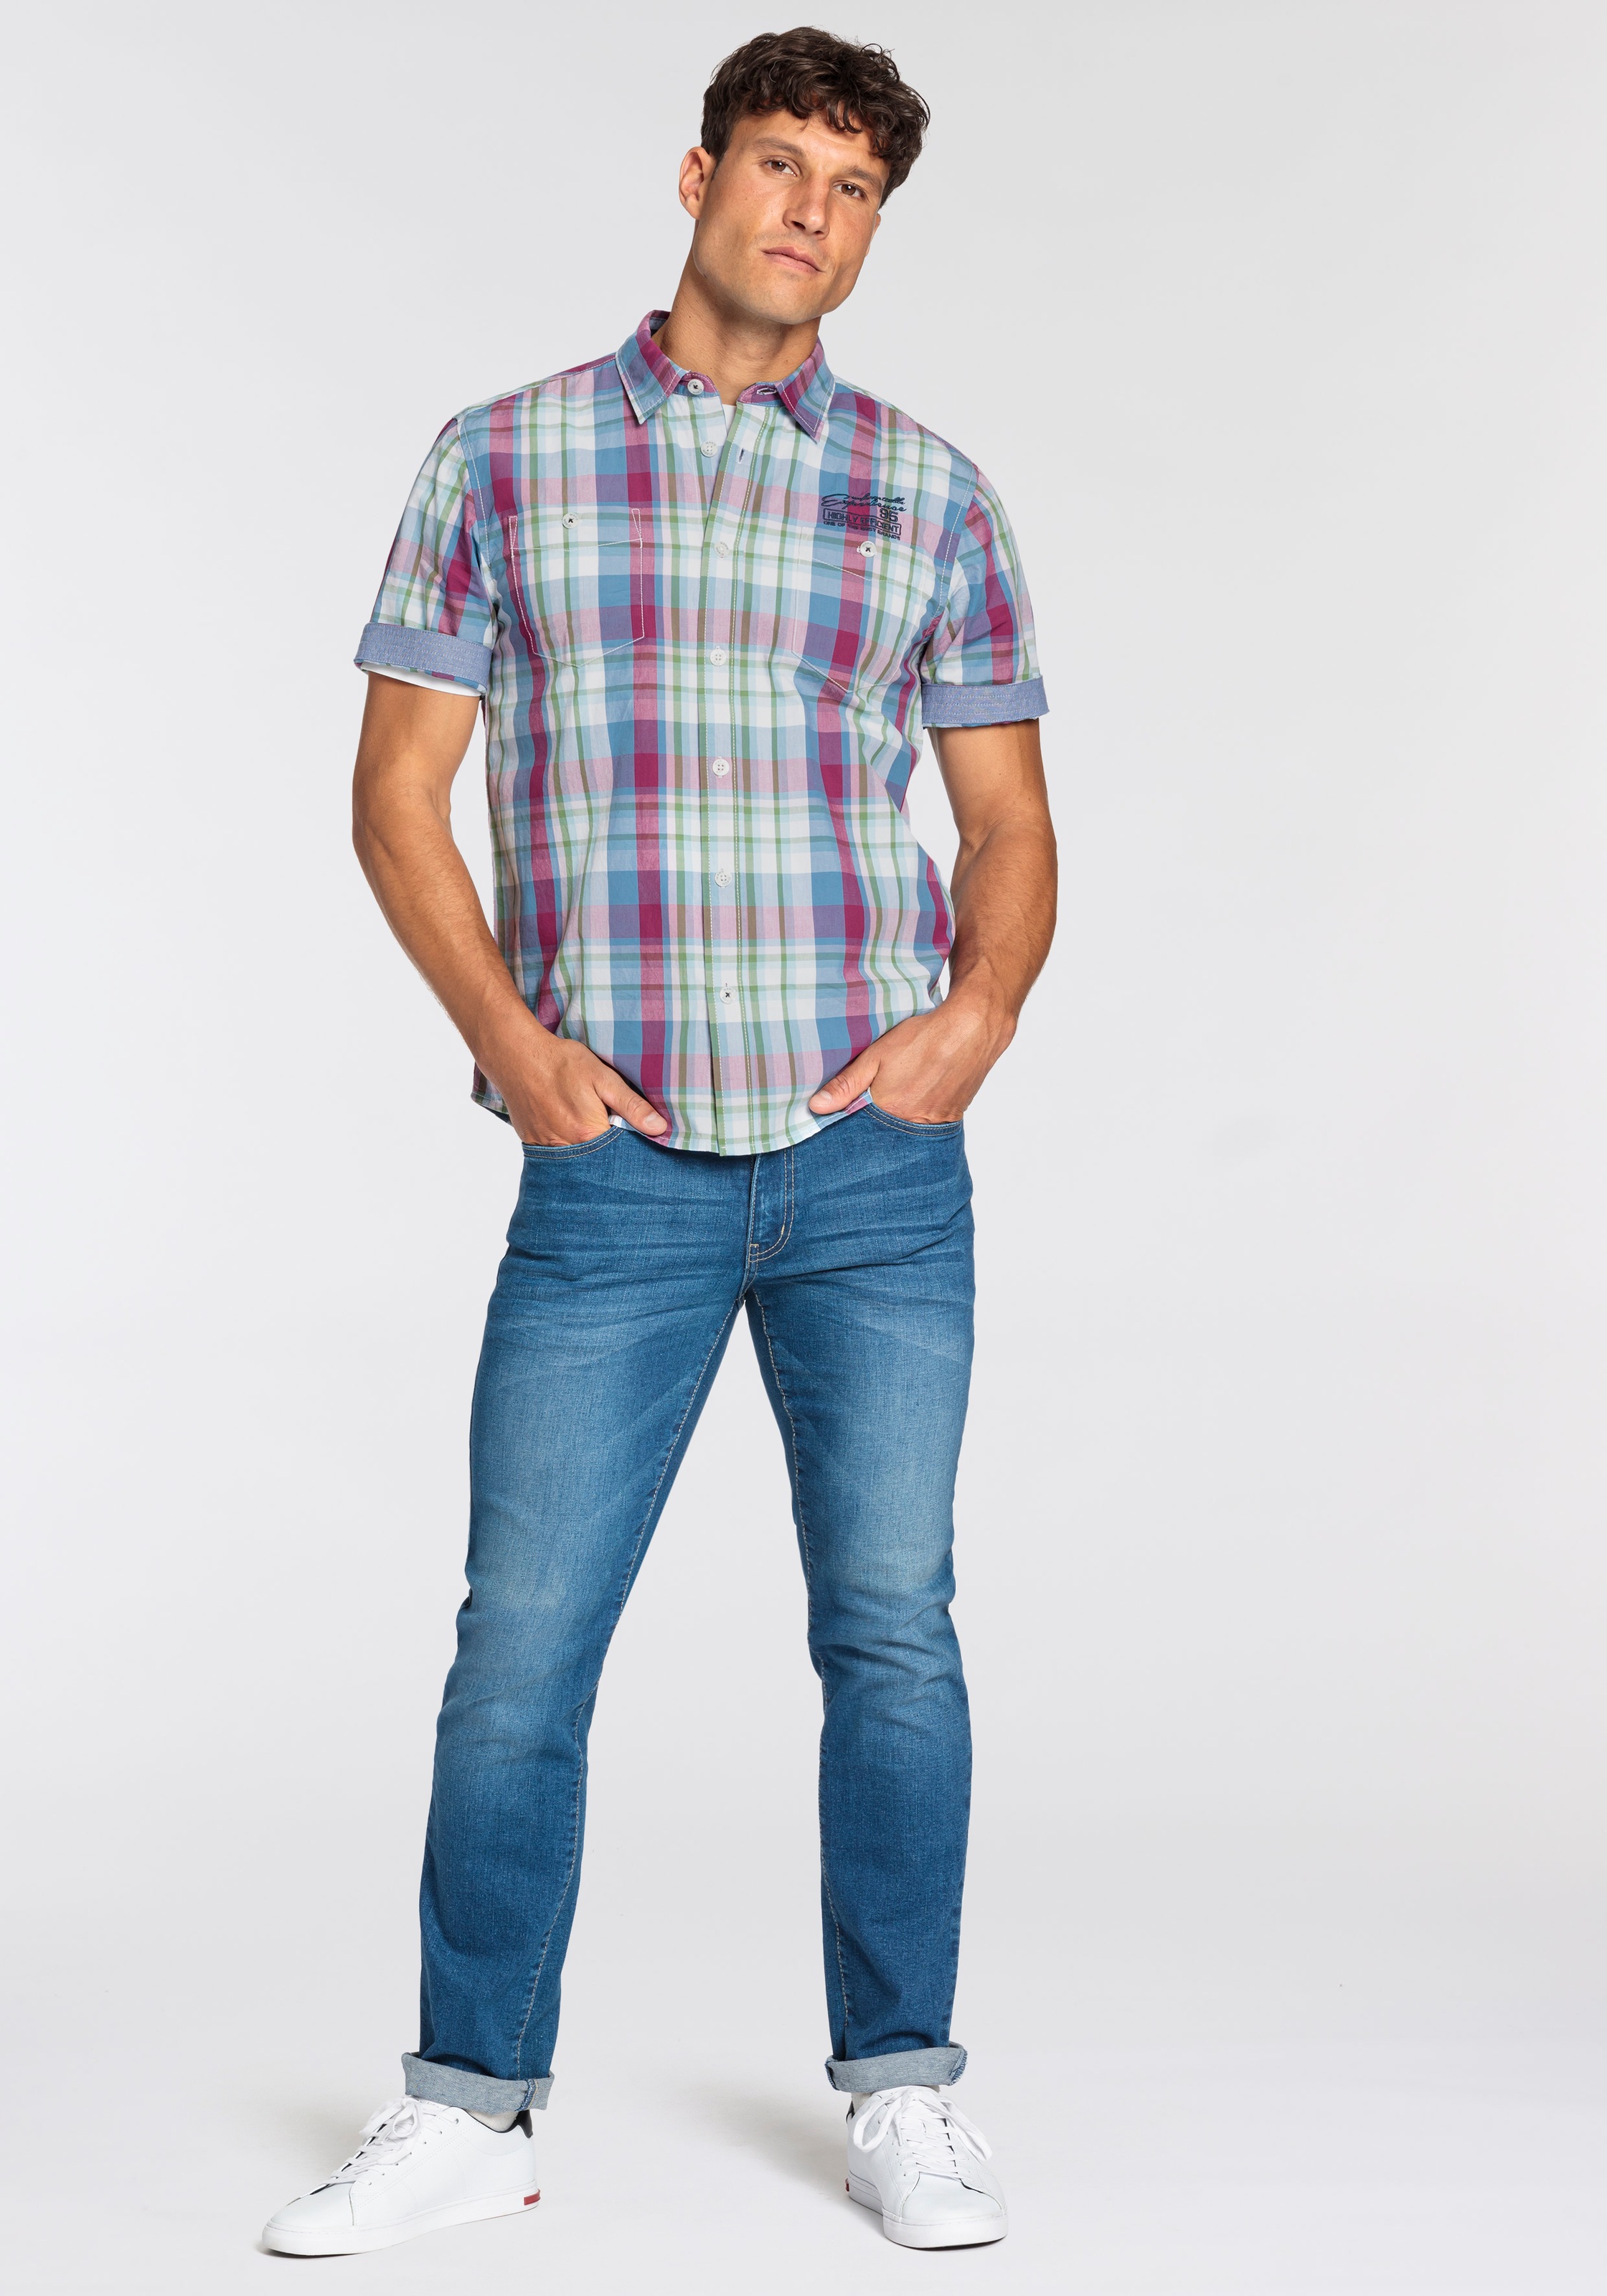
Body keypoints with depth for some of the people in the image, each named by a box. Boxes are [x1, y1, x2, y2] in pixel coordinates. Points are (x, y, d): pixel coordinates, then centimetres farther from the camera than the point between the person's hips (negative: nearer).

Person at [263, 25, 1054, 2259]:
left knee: (893, 1628, 5)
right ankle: (470, 2103, 16)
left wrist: (983, 1007, -7)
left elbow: (1010, 816, 13)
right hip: (615, 1160, -1)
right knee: (522, 1639, 1)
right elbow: (399, 787, 5)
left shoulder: (929, 491, 9)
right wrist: (506, 1030, -8)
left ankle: (902, 2090, 20)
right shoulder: (504, 459, 6)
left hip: (877, 1159, 1)